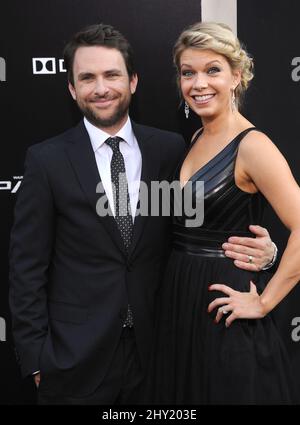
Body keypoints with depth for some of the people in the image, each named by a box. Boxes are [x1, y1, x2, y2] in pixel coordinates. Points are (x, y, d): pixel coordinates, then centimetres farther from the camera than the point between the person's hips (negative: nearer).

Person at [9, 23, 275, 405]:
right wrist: (36, 358, -7)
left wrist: (259, 249, -14)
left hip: (154, 349, 2)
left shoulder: (170, 149, -1)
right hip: (76, 359, -2)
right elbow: (28, 267, -6)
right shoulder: (46, 160, -8)